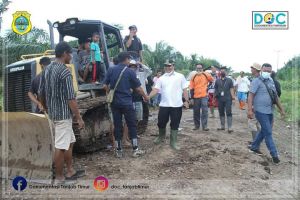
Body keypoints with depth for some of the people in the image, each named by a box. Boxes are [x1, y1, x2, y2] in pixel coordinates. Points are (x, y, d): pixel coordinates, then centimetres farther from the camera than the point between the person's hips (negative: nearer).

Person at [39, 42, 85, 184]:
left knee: (69, 142, 18)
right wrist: (79, 118, -15)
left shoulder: (47, 69, 10)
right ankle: (59, 178, 14)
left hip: (53, 113, 9)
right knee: (61, 146, 1)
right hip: (63, 114, -9)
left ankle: (70, 171, 28)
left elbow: (42, 93, 16)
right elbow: (70, 98, -20)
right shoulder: (64, 71, -17)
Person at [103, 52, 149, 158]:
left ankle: (118, 151, 15)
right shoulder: (130, 72, -6)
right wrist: (145, 97, 14)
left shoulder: (111, 70, 3)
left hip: (115, 102, 4)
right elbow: (138, 88, -3)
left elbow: (105, 86, 3)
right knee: (132, 125, 7)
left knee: (117, 126, 9)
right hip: (127, 103, -3)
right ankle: (135, 150, 11)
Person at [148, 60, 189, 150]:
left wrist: (186, 100, -2)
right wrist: (148, 97, -17)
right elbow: (155, 90, -2)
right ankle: (161, 136, 38)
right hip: (164, 105, 2)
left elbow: (185, 89, 4)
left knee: (175, 124, 5)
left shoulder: (180, 76, 3)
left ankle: (173, 142, 17)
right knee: (161, 123, 11)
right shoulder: (161, 78, 7)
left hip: (177, 105, -2)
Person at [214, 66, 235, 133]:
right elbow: (215, 89, 13)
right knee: (221, 113, 9)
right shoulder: (217, 81, 14)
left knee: (229, 113, -7)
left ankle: (230, 128, -6)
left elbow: (231, 89, 1)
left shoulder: (229, 80, 8)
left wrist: (233, 96, -13)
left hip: (228, 99, -3)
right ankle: (222, 126, 20)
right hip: (220, 99, 3)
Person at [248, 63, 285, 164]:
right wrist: (250, 110, -23)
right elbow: (251, 96, -16)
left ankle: (254, 146, 32)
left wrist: (281, 109, 18)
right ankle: (274, 154, 8)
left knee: (264, 131, 16)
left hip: (270, 111, 8)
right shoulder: (257, 81, -10)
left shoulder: (271, 82, 13)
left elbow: (275, 96, 19)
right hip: (261, 111, -8)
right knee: (268, 132, -3)